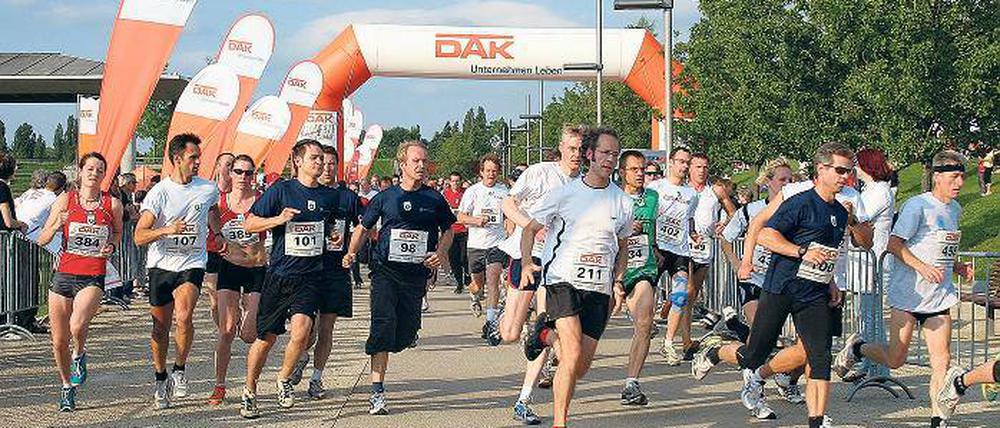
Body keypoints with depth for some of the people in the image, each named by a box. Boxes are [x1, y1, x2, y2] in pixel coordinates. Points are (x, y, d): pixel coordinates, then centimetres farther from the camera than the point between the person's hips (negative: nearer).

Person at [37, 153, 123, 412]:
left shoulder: (112, 204, 1)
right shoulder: (65, 200, 1)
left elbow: (117, 233, 20)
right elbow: (42, 240, 3)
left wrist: (111, 246, -1)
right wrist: (56, 226, -17)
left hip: (93, 278, -2)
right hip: (64, 275, 2)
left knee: (78, 325, -29)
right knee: (59, 341, 7)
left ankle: (79, 356, 6)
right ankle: (67, 387, 31)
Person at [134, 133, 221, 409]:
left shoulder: (208, 189, 1)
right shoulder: (159, 193, -8)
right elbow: (139, 237, -12)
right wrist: (166, 230, -27)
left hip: (192, 265, 0)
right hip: (161, 265, 0)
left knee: (184, 316, -24)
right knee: (161, 327, 7)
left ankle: (179, 371, -6)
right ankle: (161, 380, 25)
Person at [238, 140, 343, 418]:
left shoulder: (330, 196, 9)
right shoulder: (281, 190, -3)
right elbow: (249, 224, -3)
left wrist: (333, 235, 7)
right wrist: (278, 219, -17)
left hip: (311, 277, 2)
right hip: (279, 274, -2)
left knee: (301, 330, -20)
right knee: (266, 338, 5)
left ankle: (284, 379, 5)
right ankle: (249, 392, 23)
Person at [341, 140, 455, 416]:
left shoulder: (435, 199, 7)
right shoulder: (385, 197, 4)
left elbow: (448, 230, 17)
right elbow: (363, 227, 12)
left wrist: (441, 252, -2)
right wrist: (351, 253, -3)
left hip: (417, 274, 2)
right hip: (385, 271, -2)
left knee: (406, 334, 3)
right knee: (383, 325, -15)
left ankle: (377, 356, 38)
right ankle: (377, 392, -15)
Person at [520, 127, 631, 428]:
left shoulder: (622, 202, 9)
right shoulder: (564, 194, 1)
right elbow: (530, 229, 7)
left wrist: (617, 282, 11)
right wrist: (526, 262, -10)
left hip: (600, 288, 4)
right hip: (564, 280, -4)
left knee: (582, 366, 3)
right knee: (573, 354, -21)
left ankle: (546, 333, 33)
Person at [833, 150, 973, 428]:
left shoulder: (955, 209, 14)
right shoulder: (917, 205, -11)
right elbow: (894, 243, -15)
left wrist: (957, 268, 10)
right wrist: (923, 267, -23)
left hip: (940, 297, 6)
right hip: (908, 293, -6)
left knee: (941, 360, -2)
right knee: (895, 359, -1)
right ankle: (856, 348, 26)